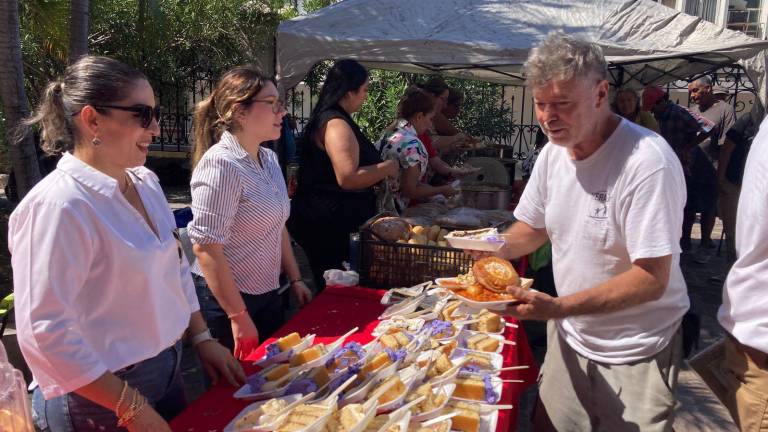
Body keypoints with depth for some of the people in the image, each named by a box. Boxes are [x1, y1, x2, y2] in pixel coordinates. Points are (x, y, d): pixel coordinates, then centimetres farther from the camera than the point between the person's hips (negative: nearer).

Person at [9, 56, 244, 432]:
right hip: (99, 399, -7)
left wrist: (202, 338, 8)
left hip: (165, 370, 8)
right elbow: (46, 334, -25)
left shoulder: (145, 182, 1)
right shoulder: (57, 206, -24)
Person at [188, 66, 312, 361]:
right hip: (226, 302, -8)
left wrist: (295, 279, 16)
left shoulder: (269, 159, 5)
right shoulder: (221, 165, -21)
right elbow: (206, 248, -24)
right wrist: (239, 317, -20)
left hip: (268, 296, 8)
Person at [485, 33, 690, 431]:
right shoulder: (552, 152, -3)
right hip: (570, 338, 6)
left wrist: (557, 307, -34)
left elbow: (652, 279, -26)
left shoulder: (648, 162, -26)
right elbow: (534, 227, 11)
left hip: (634, 354, -6)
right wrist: (491, 252, -9)